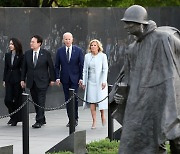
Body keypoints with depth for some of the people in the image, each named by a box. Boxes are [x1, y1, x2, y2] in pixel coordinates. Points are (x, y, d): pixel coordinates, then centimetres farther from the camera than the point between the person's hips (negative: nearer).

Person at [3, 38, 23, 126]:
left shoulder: (20, 56, -5)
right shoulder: (7, 55, 9)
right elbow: (5, 68, 10)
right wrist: (4, 80, 6)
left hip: (17, 79, -4)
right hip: (9, 79, 4)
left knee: (17, 100, 2)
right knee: (7, 100, -2)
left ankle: (15, 119, 12)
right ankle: (13, 116, 19)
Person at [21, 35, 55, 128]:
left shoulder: (46, 54, -4)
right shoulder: (27, 54, 6)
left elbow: (51, 67, 1)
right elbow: (24, 67, 10)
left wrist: (52, 79, -1)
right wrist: (23, 79, 7)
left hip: (42, 81, -4)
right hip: (31, 82, 4)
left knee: (41, 102, -8)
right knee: (35, 102, 8)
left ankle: (39, 121, -9)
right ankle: (42, 119, 19)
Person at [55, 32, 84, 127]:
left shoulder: (78, 51, 0)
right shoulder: (60, 51, 5)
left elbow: (82, 65, 1)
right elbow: (57, 66, 7)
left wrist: (81, 78, -6)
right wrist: (57, 77, -3)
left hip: (75, 78, -2)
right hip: (65, 79, 2)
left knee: (74, 98, -10)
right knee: (67, 99, 4)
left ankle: (75, 118, 1)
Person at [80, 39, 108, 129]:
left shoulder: (102, 56, -1)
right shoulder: (87, 56, 8)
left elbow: (105, 69, -4)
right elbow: (85, 70, 10)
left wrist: (104, 81, -13)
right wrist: (83, 82, 5)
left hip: (100, 81, -2)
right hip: (91, 82, 2)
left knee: (101, 100, -1)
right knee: (91, 101, -4)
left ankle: (102, 116, 26)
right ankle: (94, 122, -2)